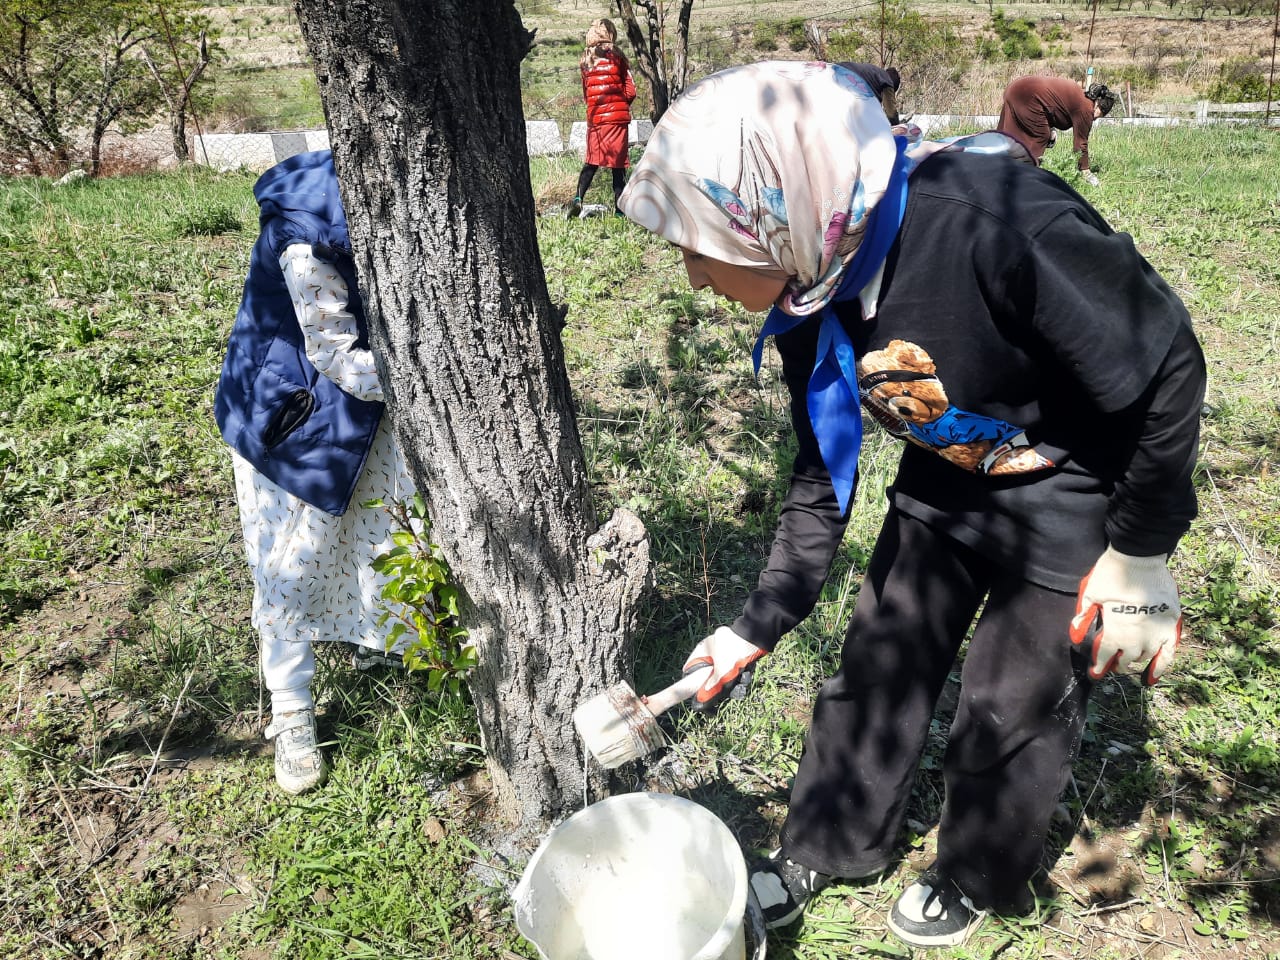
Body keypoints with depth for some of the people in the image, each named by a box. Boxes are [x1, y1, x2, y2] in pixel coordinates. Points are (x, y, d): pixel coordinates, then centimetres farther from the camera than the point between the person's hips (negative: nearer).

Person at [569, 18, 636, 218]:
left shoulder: (585, 60, 8)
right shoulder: (616, 56, -4)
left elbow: (585, 94, 13)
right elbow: (630, 91, -3)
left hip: (594, 117, 4)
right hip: (617, 117, -3)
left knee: (592, 161, 11)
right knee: (618, 164, 1)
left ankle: (578, 197, -9)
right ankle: (620, 208, 1)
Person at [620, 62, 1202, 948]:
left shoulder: (997, 219, -37)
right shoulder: (809, 299, -13)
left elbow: (1166, 370, -23)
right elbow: (821, 482, -1)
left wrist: (1139, 554, -14)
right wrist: (759, 626, 2)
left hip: (1074, 495, -5)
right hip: (946, 480, 6)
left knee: (1016, 704, 9)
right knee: (877, 665, 11)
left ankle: (979, 880, 39)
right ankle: (827, 848, 36)